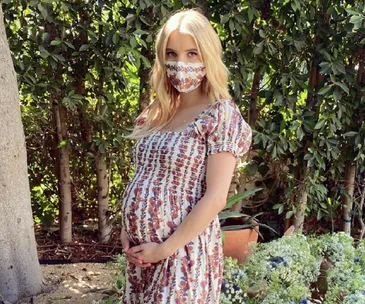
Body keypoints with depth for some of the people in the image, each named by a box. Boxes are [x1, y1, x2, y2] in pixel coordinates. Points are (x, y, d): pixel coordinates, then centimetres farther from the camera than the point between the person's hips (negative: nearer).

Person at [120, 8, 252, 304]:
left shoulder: (222, 114, -12)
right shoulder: (154, 114, 7)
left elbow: (215, 198, -17)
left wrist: (164, 248, -15)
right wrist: (126, 231, 1)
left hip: (183, 251, -6)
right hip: (139, 250, 6)